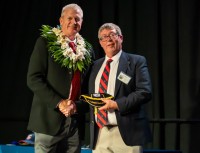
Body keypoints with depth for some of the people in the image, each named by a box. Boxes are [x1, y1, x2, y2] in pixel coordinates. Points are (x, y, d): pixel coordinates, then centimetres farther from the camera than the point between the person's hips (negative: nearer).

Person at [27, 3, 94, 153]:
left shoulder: (87, 50, 13)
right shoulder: (45, 42, 2)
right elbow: (33, 79, -6)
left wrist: (77, 106, -4)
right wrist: (58, 103, -15)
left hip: (76, 121, 4)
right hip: (50, 119, -3)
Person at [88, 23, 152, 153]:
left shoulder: (136, 61, 2)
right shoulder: (96, 65, 18)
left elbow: (145, 92, -9)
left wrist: (116, 104, -17)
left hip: (126, 133, -4)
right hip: (99, 134, 4)